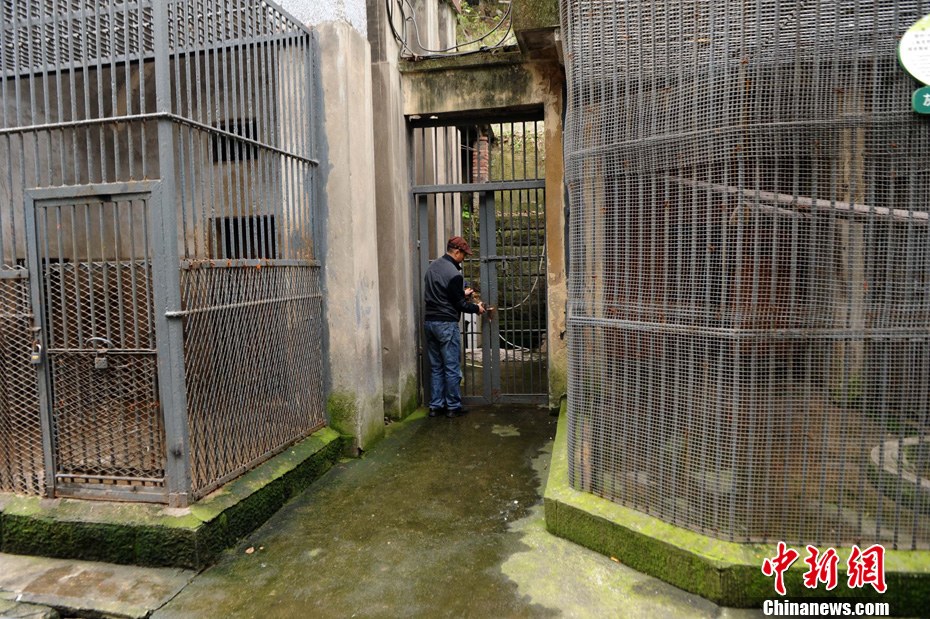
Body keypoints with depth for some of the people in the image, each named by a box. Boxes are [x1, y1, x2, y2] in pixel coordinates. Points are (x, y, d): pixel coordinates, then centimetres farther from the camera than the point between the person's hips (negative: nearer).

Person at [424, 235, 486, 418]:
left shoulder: (432, 266, 10)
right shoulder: (453, 273, -16)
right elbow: (459, 304, -11)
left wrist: (462, 292, 26)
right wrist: (476, 308, 6)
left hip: (429, 321, 8)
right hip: (446, 324, -8)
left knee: (436, 367, 13)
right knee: (452, 368, 2)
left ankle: (435, 406, 16)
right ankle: (453, 407, 9)